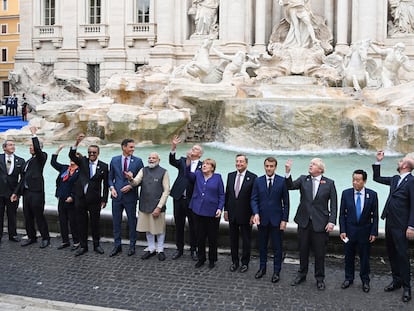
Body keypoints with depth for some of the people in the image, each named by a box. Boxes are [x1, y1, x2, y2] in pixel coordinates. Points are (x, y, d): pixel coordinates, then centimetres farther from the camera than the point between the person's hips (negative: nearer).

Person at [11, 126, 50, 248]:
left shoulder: (41, 157, 0)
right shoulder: (28, 162, 20)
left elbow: (37, 149, -24)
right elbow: (23, 179, 21)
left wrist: (34, 134, -17)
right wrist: (16, 192, 17)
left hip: (36, 193, -8)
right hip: (26, 192, 8)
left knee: (39, 216, -2)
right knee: (28, 217, 13)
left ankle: (45, 238, 10)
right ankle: (31, 237, 26)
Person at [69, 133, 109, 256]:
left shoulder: (103, 166, 0)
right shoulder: (83, 161, 4)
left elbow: (105, 184, 2)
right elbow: (72, 155, -14)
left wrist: (104, 199, -1)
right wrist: (77, 142, -29)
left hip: (94, 199, -1)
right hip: (80, 198, 2)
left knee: (95, 223, 8)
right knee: (81, 223, 9)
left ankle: (96, 245, 23)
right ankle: (83, 246, 21)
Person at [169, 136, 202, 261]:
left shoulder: (202, 166, -1)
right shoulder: (183, 161, 7)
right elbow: (172, 161, -13)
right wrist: (173, 147, -26)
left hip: (192, 200, -2)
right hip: (179, 198, 2)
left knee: (193, 226, 7)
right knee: (179, 225, 12)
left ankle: (193, 250, 22)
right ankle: (179, 249, 26)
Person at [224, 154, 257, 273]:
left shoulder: (252, 177, -10)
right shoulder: (230, 175, 5)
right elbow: (227, 194, 9)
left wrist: (253, 214, -11)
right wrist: (225, 210, 7)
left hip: (245, 214, -4)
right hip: (232, 213, 4)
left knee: (246, 240, 9)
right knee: (233, 239, 14)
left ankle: (245, 262, 23)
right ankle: (235, 261, 28)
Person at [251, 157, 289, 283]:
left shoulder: (282, 181, -5)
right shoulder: (258, 181, 2)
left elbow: (286, 202, -3)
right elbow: (254, 199, 0)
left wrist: (284, 219, -7)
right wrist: (256, 213, -16)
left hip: (277, 219, -2)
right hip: (262, 219, 2)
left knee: (277, 246, 5)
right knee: (262, 245, 14)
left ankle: (276, 271, 18)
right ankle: (262, 268, 29)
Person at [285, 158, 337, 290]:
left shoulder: (329, 183, -2)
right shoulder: (303, 179, 4)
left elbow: (333, 204, -3)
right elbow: (290, 186, -12)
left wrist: (332, 221, -11)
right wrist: (288, 172, -26)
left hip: (320, 223, -2)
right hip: (304, 221, 2)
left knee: (319, 252, 6)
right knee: (303, 250, 14)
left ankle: (320, 278, 23)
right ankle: (302, 274, 31)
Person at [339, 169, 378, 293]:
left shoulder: (372, 195, -6)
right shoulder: (346, 193, -4)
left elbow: (375, 215, -2)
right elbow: (342, 214, -1)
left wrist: (374, 232, -6)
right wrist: (342, 230, -6)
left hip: (365, 231, -1)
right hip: (349, 230, 1)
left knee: (364, 256, 9)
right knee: (349, 256, 11)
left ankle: (365, 281, 25)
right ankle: (349, 278, 28)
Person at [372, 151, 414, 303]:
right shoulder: (395, 179, 11)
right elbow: (377, 178, 22)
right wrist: (378, 161, 13)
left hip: (400, 225, -8)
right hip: (389, 222, 8)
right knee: (391, 252, 15)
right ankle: (396, 280, 27)